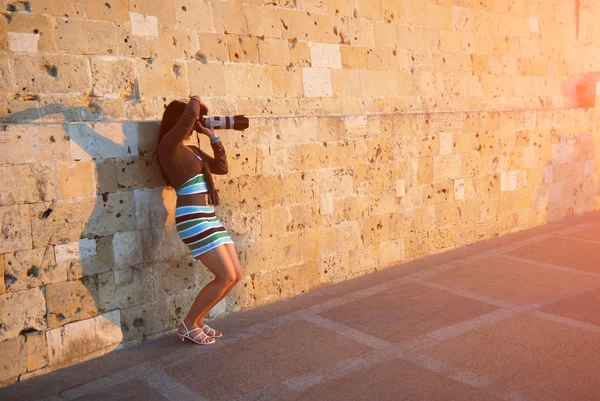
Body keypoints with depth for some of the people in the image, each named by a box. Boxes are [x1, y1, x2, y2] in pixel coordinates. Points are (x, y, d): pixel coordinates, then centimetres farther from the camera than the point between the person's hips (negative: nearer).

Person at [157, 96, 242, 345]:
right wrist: (197, 101, 2)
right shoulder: (169, 145, -7)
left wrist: (212, 136, 16)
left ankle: (198, 320, 22)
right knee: (226, 277, -9)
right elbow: (191, 113, -20)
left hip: (208, 217, 9)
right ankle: (188, 326, 7)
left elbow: (222, 167, 21)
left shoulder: (192, 150, 19)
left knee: (235, 275, 8)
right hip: (192, 219, -9)